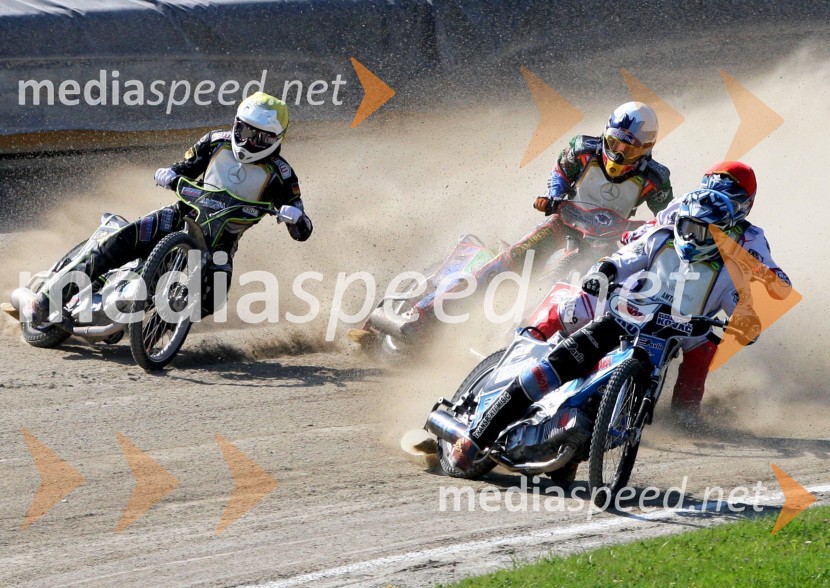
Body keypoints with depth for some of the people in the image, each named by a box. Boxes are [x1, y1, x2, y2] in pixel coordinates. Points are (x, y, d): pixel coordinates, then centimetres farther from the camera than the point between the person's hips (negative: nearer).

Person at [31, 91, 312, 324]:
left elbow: (302, 232, -10)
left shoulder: (279, 175, -7)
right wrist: (172, 178, -16)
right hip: (187, 214, 1)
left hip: (222, 239, -1)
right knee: (129, 237, -25)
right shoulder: (217, 143, 2)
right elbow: (165, 173, 9)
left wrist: (295, 217, -34)